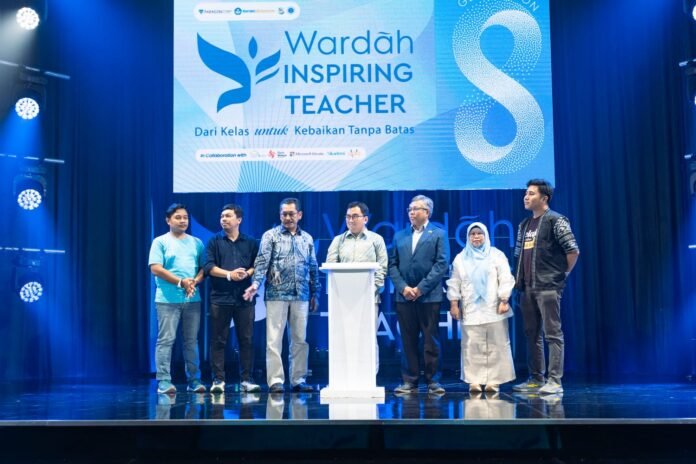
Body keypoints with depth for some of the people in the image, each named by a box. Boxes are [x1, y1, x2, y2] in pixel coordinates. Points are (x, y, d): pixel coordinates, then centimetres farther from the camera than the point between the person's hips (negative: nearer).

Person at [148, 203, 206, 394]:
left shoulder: (196, 243, 15)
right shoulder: (160, 242, 3)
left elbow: (204, 267, 12)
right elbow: (156, 268, -7)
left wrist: (195, 281, -9)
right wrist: (181, 282, -13)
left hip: (193, 299, 4)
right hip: (168, 299, -4)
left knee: (192, 340, 7)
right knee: (166, 340, -5)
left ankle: (194, 380, 12)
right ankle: (164, 381, -2)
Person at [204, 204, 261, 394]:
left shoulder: (250, 242, 12)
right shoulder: (214, 241, 8)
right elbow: (208, 266, -2)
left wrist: (247, 273, -12)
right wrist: (229, 274, -14)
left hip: (244, 298, 1)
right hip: (220, 298, -1)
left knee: (246, 340, 3)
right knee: (218, 340, 0)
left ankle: (246, 380, 10)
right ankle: (218, 380, 6)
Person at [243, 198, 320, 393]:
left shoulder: (307, 239, 13)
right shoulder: (270, 236, 3)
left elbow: (313, 267, 15)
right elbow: (262, 261, -7)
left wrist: (315, 293, 12)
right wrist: (256, 283, -21)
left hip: (301, 296, 4)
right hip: (276, 295, -3)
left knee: (300, 339, 7)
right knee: (274, 339, -3)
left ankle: (298, 380, 15)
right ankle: (275, 381, 2)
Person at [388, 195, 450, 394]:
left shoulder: (439, 234, 5)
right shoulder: (399, 236, 15)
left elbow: (442, 264, -5)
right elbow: (393, 265, 9)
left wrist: (421, 288, -11)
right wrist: (403, 287, -7)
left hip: (429, 297, -3)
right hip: (404, 296, 3)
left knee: (431, 341, 1)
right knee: (408, 341, 4)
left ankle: (432, 381, 9)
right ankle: (409, 381, 10)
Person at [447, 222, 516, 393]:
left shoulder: (497, 255, 6)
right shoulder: (460, 258, 12)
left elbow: (506, 280, 1)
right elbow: (454, 283, 11)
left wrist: (504, 301, -8)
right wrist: (454, 304, 3)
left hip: (493, 309, -1)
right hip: (470, 309, 1)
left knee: (495, 346, -3)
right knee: (472, 346, -3)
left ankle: (494, 380, 2)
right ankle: (474, 380, 0)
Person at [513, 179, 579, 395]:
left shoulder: (555, 221, -6)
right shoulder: (524, 225, 17)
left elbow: (573, 250, -9)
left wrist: (563, 273, -2)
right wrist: (519, 277, 13)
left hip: (548, 286, -8)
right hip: (527, 287, 8)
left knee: (552, 334, -6)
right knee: (532, 334, 11)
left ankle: (554, 381, -4)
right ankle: (536, 379, 19)